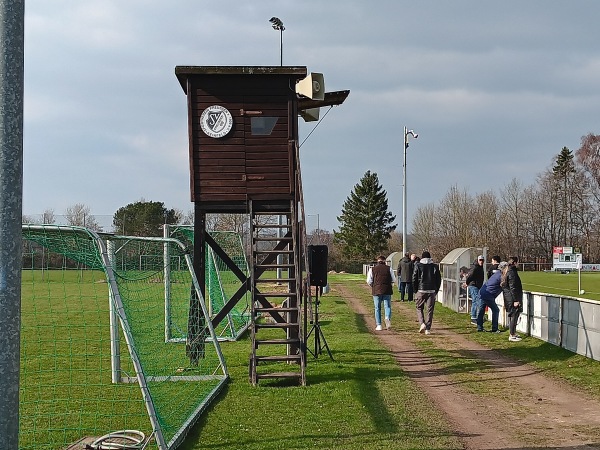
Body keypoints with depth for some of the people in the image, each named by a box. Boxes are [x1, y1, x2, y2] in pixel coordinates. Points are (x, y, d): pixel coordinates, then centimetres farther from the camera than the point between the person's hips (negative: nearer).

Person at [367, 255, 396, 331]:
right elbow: (393, 280, 5)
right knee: (387, 306, 6)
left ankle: (378, 325, 7)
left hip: (376, 291, 0)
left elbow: (369, 281, 1)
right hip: (387, 291, 0)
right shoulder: (389, 269, 4)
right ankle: (388, 318, -23)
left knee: (377, 308, 8)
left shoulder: (372, 269, 4)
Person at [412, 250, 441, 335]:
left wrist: (416, 290, 9)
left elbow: (414, 279, -1)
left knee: (419, 308, 13)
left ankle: (422, 323, -8)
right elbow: (438, 280, 6)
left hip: (421, 291, -1)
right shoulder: (435, 266, 5)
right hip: (432, 291, 1)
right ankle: (428, 329, 3)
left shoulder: (418, 265, -1)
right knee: (430, 310, 6)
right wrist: (436, 291, 13)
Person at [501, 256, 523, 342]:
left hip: (508, 298, 10)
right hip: (512, 298, -10)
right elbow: (512, 287, -21)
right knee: (514, 316, -4)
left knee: (512, 316, 17)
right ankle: (512, 335, -1)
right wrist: (515, 300, -20)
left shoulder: (506, 271, 12)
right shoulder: (512, 272, -18)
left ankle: (513, 333, 27)